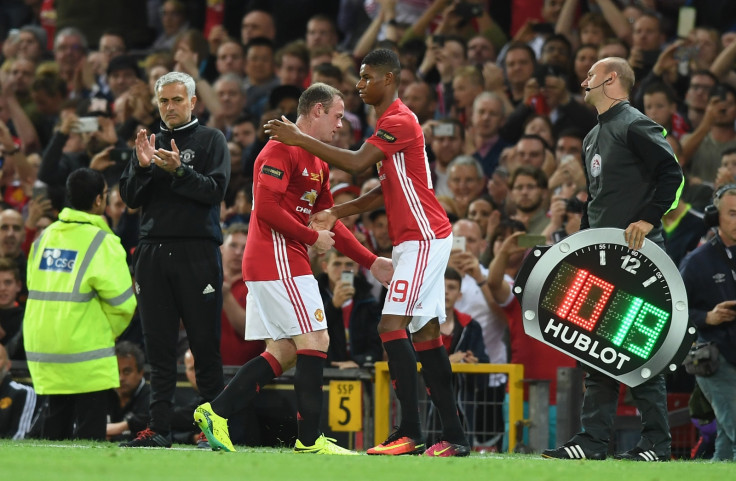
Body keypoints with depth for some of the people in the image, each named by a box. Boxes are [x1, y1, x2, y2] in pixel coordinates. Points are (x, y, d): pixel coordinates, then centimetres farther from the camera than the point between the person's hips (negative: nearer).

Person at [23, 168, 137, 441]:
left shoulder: (45, 237, 8)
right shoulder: (102, 242, -10)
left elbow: (33, 286, 12)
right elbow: (122, 301, -13)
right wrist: (108, 332, 6)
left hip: (42, 345, 6)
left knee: (56, 422, 15)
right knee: (89, 428, -2)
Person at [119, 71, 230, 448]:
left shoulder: (211, 140, 4)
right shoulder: (148, 142, 17)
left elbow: (216, 190, -8)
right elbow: (130, 198, 11)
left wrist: (179, 170, -20)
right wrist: (142, 167, -7)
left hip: (198, 251, -4)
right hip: (153, 250, 4)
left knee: (205, 343, -4)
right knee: (159, 345, 3)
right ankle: (158, 428, 3)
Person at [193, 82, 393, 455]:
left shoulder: (318, 163, 21)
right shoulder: (281, 149, -11)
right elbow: (267, 207, -20)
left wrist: (371, 263, 20)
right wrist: (313, 238, -13)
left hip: (282, 263, 10)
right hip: (277, 259, -10)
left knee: (283, 352, 9)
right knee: (316, 341, -10)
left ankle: (216, 413, 8)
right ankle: (310, 439, -8)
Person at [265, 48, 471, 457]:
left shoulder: (399, 121, -13)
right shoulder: (390, 122, 19)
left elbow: (356, 163, -23)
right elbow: (388, 190, 22)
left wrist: (300, 139, -18)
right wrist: (336, 213, 13)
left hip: (423, 239, -10)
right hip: (414, 241, 10)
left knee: (392, 326, -16)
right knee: (426, 333, 7)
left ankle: (410, 432, -19)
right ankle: (454, 435, 6)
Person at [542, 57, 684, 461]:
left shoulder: (635, 126, -7)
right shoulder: (593, 138, 21)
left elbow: (671, 173, -16)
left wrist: (648, 218, -20)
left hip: (638, 253, -9)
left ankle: (657, 440, -5)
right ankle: (592, 440, 5)